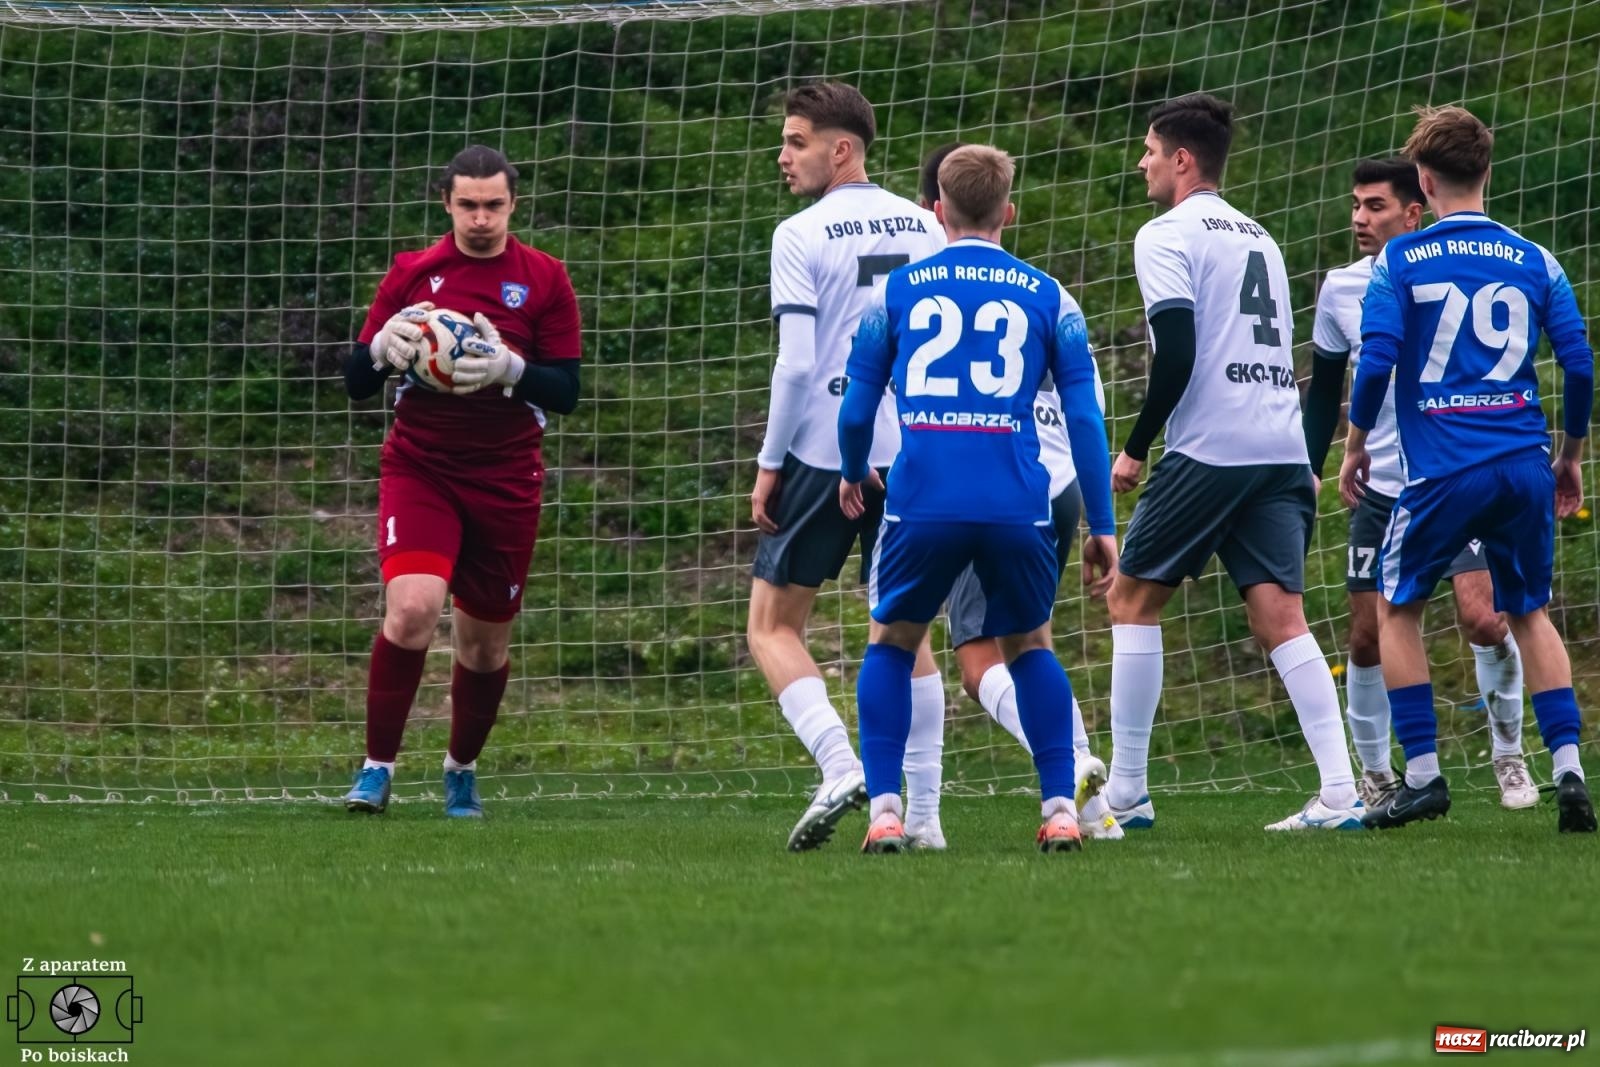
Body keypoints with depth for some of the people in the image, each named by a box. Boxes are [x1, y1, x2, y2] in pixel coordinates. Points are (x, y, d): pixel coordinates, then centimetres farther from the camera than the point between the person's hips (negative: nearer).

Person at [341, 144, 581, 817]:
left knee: (485, 641, 7)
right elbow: (356, 382, 6)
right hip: (419, 470, -1)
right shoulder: (412, 273, 5)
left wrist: (509, 367, -21)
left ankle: (461, 771, 31)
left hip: (506, 480, 1)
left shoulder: (544, 280, 3)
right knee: (412, 609, -22)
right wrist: (383, 346, -16)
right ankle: (377, 768, -11)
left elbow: (566, 392, -2)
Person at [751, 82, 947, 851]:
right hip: (916, 453, 5)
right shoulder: (924, 229, 9)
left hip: (827, 451, -5)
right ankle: (924, 808, 8)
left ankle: (840, 767, -14)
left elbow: (796, 363, -13)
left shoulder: (802, 237, -7)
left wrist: (769, 464, -5)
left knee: (773, 624, 5)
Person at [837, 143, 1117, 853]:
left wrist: (852, 473, 34)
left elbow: (856, 408, 14)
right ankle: (1060, 810, 11)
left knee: (892, 642, 19)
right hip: (1017, 503, 1)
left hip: (921, 499, -1)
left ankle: (883, 812, 6)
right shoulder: (1048, 299, 10)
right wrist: (1102, 525, 11)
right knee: (1030, 646, 21)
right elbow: (1085, 418, 6)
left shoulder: (894, 291, 10)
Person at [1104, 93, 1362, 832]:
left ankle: (1125, 793, 6)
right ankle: (1339, 793, -14)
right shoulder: (1258, 237, 21)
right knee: (1279, 613, 0)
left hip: (1208, 450, -7)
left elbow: (1177, 354, -14)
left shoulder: (1167, 236, -3)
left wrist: (1135, 449, -5)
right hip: (1282, 449, 7)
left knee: (1132, 598, 6)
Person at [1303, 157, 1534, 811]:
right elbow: (1324, 392, 12)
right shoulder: (1341, 290, 2)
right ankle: (1375, 776, 15)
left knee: (1483, 619, -16)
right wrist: (1308, 472, 5)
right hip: (1381, 487, 3)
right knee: (1367, 637, -1)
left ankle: (1509, 755, 5)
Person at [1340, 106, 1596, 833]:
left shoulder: (1400, 261, 0)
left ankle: (1423, 775, 7)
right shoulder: (1534, 262, 8)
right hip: (1525, 465, 3)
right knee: (1530, 613, 18)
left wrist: (1355, 446, 6)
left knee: (1397, 608, 15)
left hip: (1442, 470, -3)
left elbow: (1376, 361, -9)